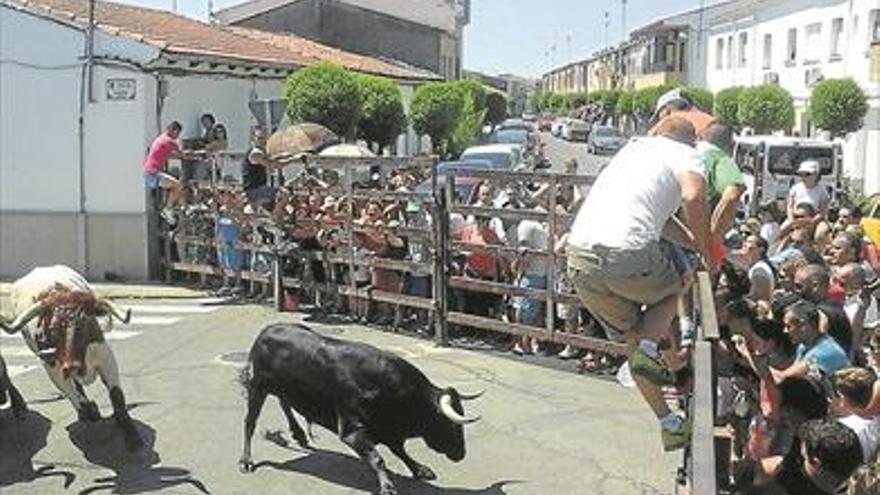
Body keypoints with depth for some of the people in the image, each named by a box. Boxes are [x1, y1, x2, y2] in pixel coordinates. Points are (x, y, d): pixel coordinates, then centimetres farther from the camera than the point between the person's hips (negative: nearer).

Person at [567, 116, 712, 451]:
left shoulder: (634, 147, 29)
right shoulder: (686, 154, 10)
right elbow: (693, 197, -12)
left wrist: (695, 244, 33)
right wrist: (707, 251, 1)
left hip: (579, 252, 6)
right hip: (627, 254, -6)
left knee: (631, 336, 21)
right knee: (674, 288, 28)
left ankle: (668, 422, 24)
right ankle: (649, 349, 3)